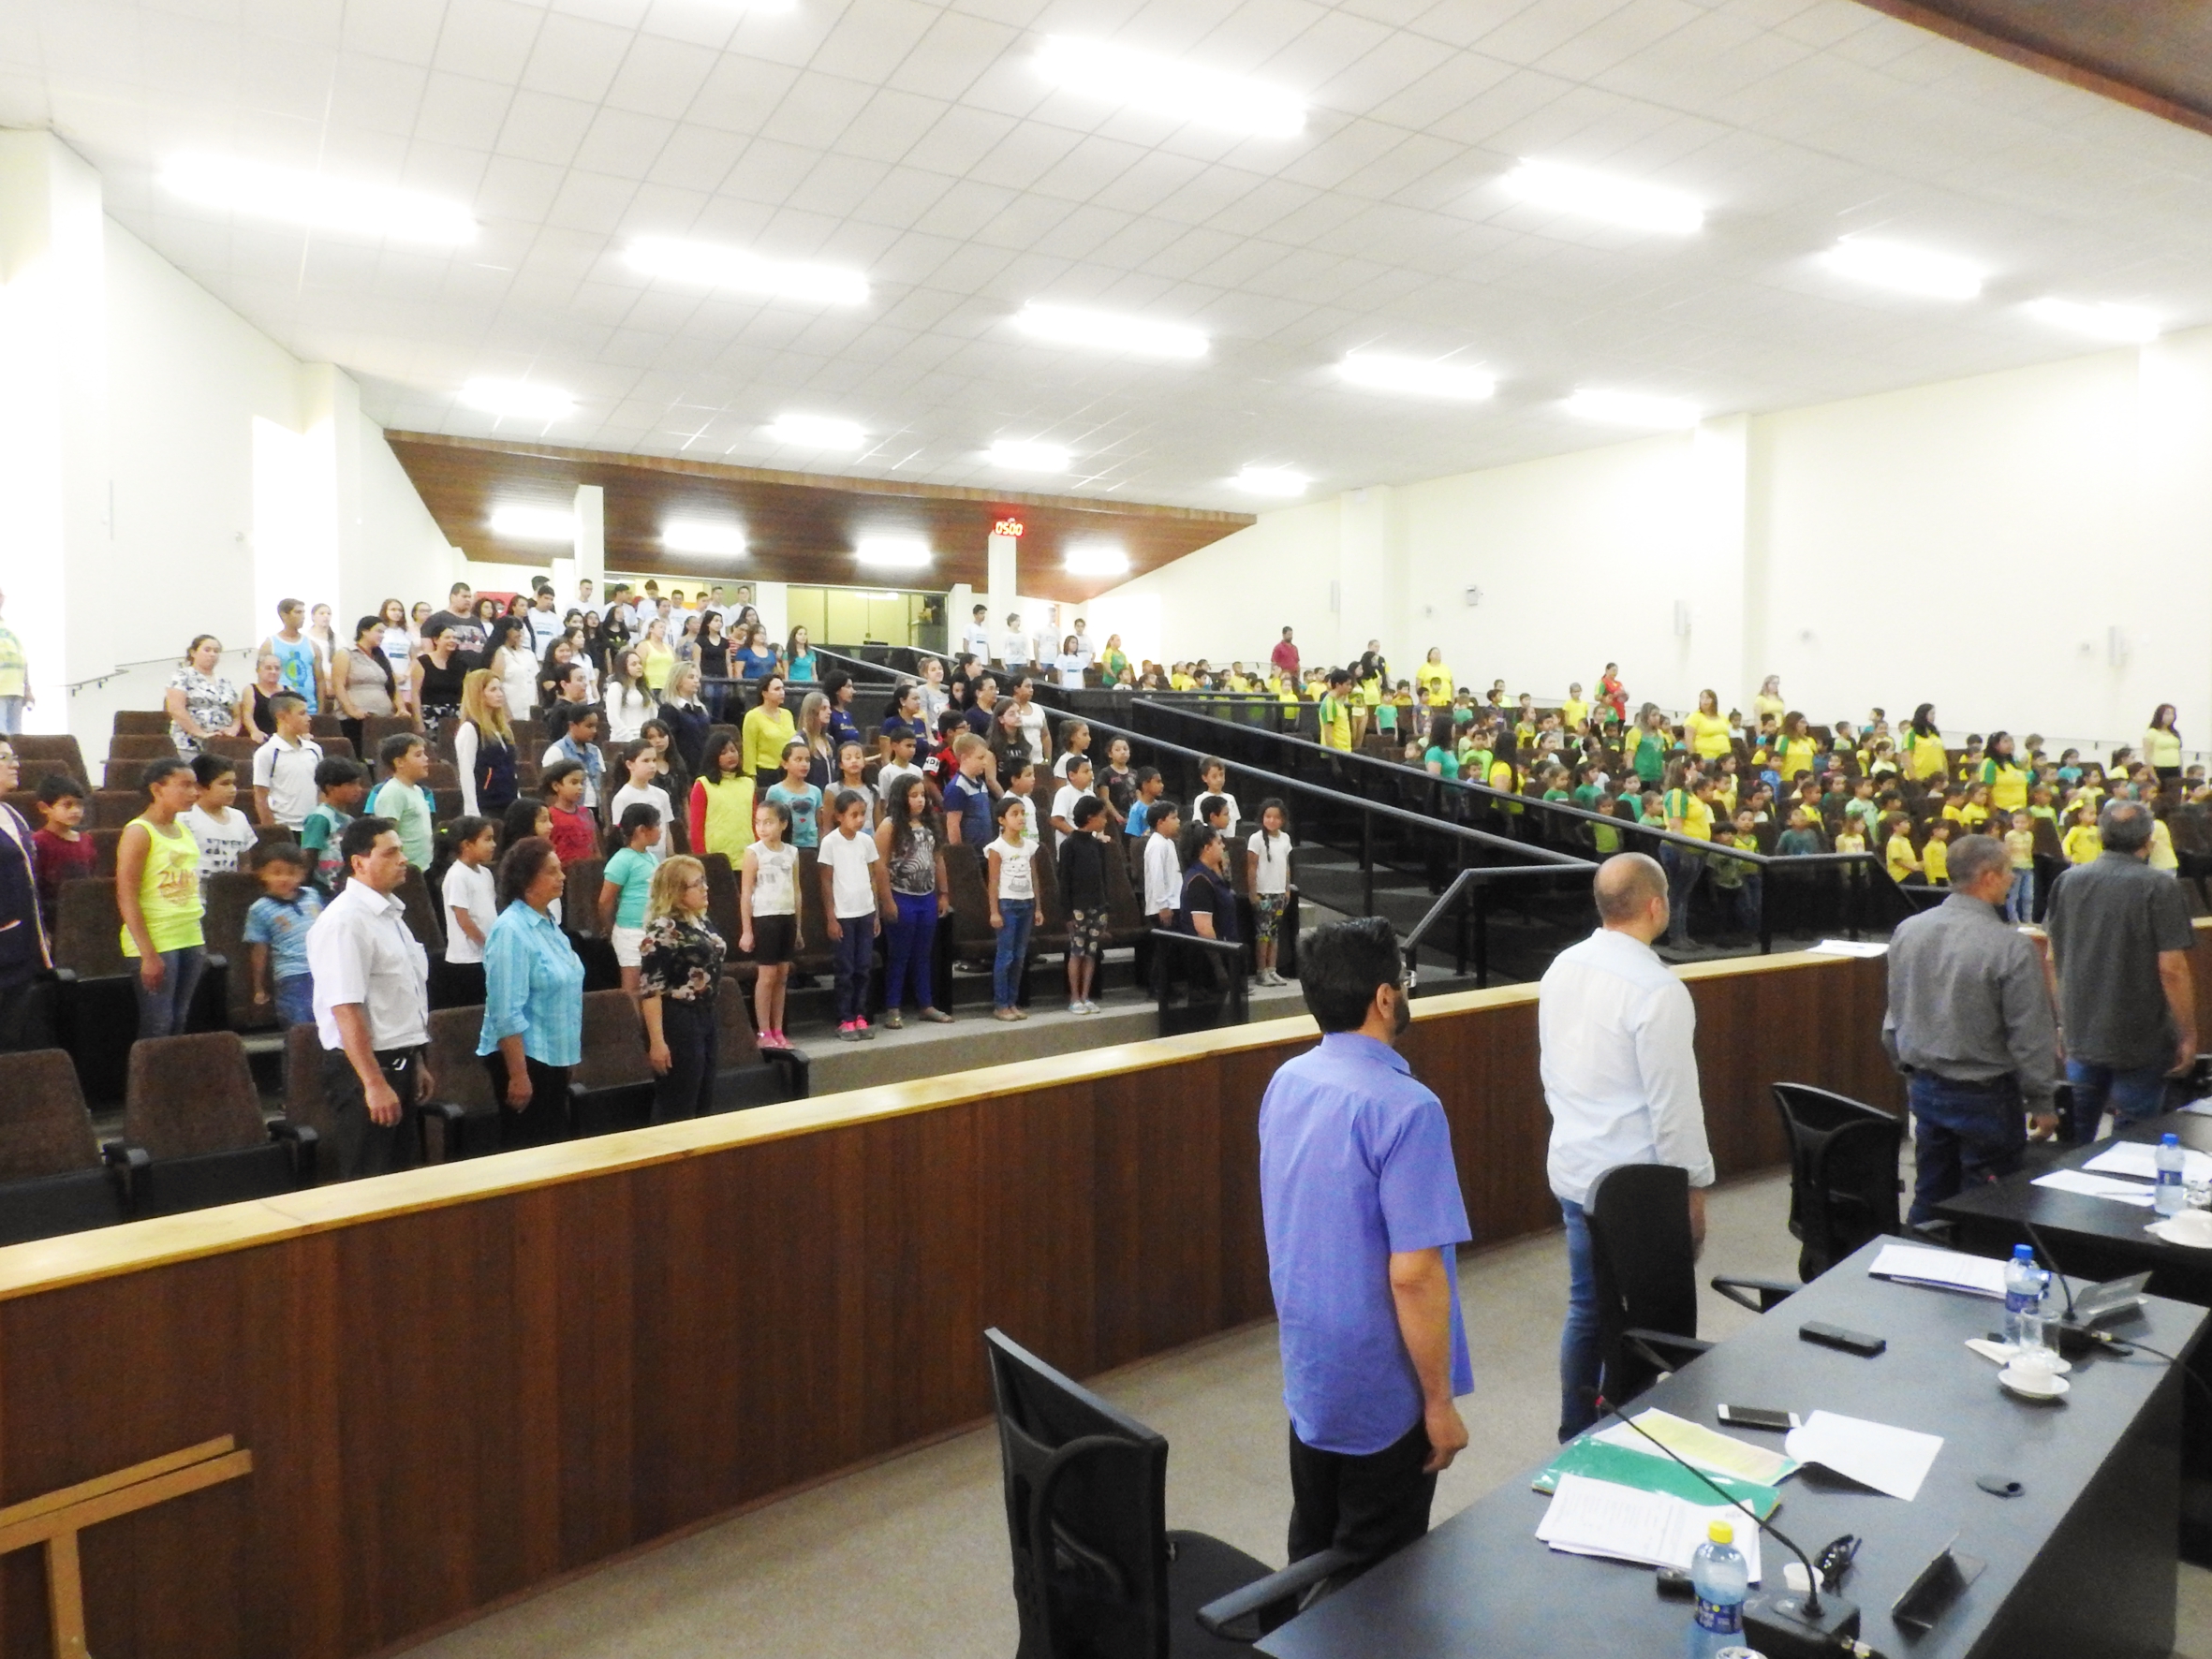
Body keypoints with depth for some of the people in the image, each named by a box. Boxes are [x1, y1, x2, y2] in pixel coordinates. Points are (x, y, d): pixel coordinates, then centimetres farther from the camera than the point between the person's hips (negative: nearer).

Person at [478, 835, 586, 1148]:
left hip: (554, 1055, 8)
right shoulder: (511, 930, -19)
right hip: (524, 1057, -8)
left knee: (553, 1144, 16)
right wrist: (518, 1075, -23)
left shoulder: (549, 922, 8)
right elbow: (507, 1013, -22)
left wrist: (569, 1054, 20)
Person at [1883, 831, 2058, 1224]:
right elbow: (2031, 1037, -14)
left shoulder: (1907, 931, -2)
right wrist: (2043, 1103, -2)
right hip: (1984, 1095, -6)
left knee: (1930, 1198, 17)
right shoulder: (2011, 948, -20)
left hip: (1924, 1087, 6)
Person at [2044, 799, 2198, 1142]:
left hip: (2080, 1034, 4)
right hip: (2140, 1041, -4)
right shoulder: (2159, 887, -14)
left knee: (2076, 1136, 17)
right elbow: (2172, 968, -17)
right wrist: (2188, 1035, -7)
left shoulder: (2067, 881, 0)